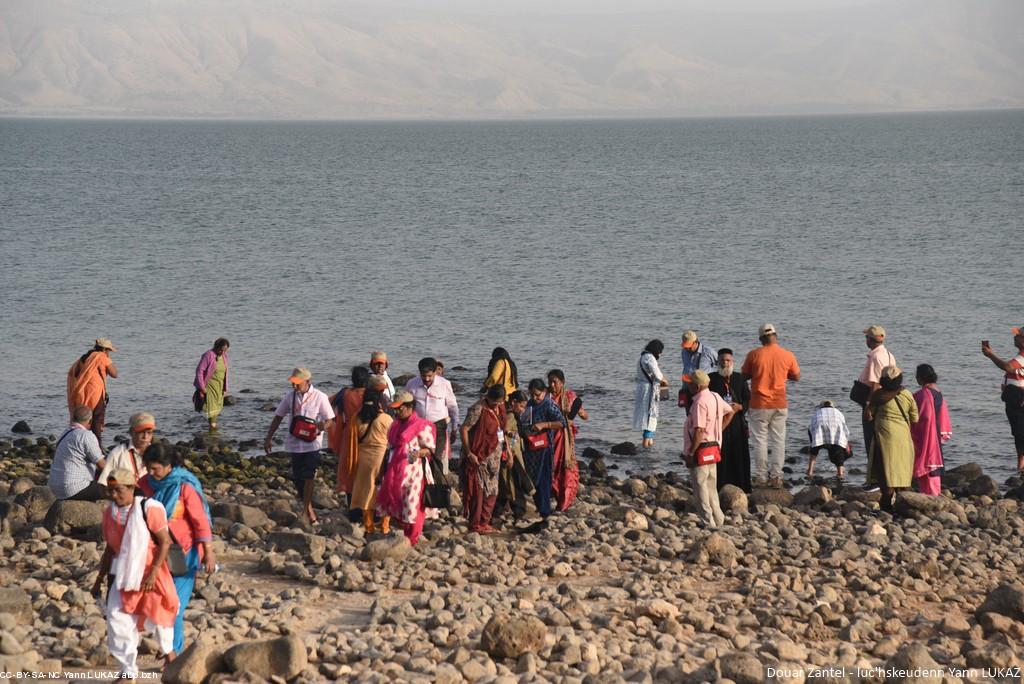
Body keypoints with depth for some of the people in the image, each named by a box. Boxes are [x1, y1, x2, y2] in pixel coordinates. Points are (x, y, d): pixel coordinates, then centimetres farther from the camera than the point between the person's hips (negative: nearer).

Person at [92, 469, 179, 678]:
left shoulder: (148, 509, -18)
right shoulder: (109, 513, 1)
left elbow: (165, 542, -16)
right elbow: (110, 549, 11)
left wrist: (153, 573, -21)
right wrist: (100, 579, 10)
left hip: (149, 572, -5)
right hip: (123, 573, 5)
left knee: (155, 617, 8)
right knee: (117, 618, -8)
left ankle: (168, 651, 41)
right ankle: (128, 671, 1)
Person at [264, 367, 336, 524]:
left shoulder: (320, 397, -6)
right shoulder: (289, 396, 2)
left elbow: (330, 421, -2)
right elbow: (278, 417, 11)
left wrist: (324, 425, -26)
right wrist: (268, 438, 7)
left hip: (312, 444, -4)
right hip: (294, 443, 4)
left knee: (308, 476, -12)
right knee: (297, 478, 7)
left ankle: (306, 510, -3)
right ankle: (308, 509, 23)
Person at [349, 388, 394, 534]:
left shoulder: (359, 418, -4)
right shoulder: (386, 418, -14)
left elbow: (357, 438, 5)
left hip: (364, 457, 3)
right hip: (382, 456, -3)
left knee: (367, 490, 11)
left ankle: (368, 525, 16)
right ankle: (385, 525, 10)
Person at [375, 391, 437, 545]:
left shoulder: (422, 425, -8)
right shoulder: (395, 425, 16)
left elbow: (430, 450, -10)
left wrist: (419, 453, -30)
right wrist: (384, 469, 22)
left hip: (412, 472, -8)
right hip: (394, 471, 8)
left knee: (412, 504, -5)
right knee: (395, 503, 8)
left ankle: (411, 539, 4)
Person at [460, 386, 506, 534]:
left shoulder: (499, 408, 6)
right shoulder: (478, 409, -17)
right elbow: (464, 429, -18)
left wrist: (505, 448, 9)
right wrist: (469, 453, -19)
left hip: (494, 456, 8)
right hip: (480, 456, -8)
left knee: (492, 491, 12)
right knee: (478, 490, -2)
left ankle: (484, 522, 21)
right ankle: (475, 525, 4)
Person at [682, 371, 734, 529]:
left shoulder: (700, 403, -21)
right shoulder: (715, 397, 7)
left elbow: (699, 431, -26)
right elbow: (729, 412, 22)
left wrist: (690, 453, -20)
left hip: (701, 450, -9)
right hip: (714, 446, 9)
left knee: (701, 487, -1)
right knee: (711, 486, 18)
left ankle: (708, 523, 2)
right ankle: (718, 520, 24)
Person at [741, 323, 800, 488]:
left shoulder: (754, 355, -8)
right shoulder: (787, 355, -3)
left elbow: (743, 376, 3)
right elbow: (796, 376, 10)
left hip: (759, 405, -2)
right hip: (780, 405, 2)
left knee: (759, 441, 5)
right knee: (778, 441, 8)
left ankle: (760, 477, 5)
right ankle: (776, 477, 5)